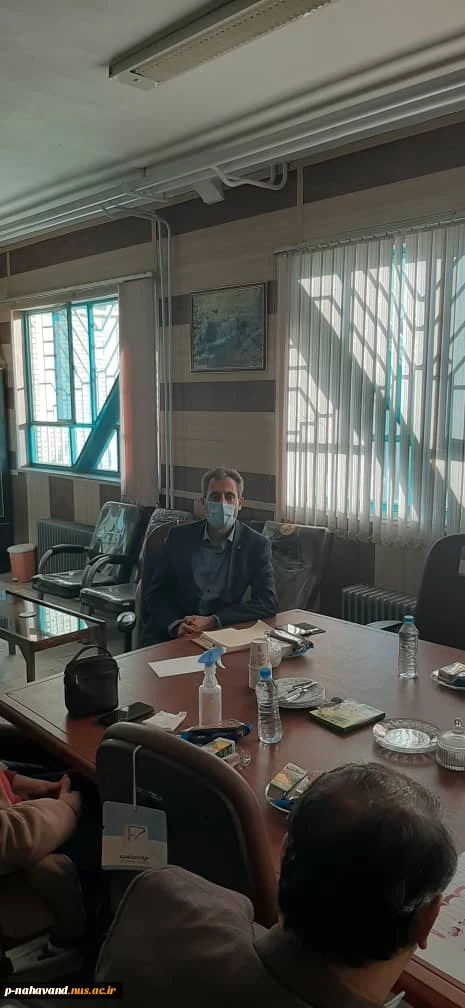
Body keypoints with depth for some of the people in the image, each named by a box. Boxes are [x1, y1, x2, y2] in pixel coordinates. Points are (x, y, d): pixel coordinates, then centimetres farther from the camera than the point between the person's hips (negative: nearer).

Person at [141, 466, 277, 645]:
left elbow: (268, 603, -7)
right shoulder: (179, 537, 6)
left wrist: (212, 621, -18)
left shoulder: (257, 546, 1)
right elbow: (157, 594, 5)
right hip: (173, 633, 0)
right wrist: (176, 624, -17)